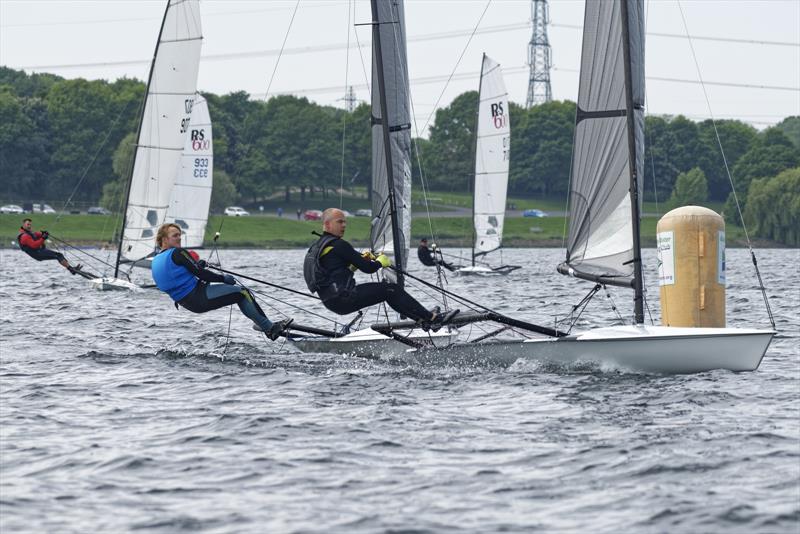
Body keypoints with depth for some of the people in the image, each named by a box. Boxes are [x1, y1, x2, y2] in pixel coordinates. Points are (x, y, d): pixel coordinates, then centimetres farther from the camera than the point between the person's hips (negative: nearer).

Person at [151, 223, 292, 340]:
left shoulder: (156, 261, 11)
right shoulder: (177, 253, -17)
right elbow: (199, 273, -17)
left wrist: (197, 266, 21)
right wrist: (223, 278, -6)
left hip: (185, 302, 10)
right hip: (199, 298, -10)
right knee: (242, 293, -4)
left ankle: (261, 323, 14)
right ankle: (269, 327, -3)